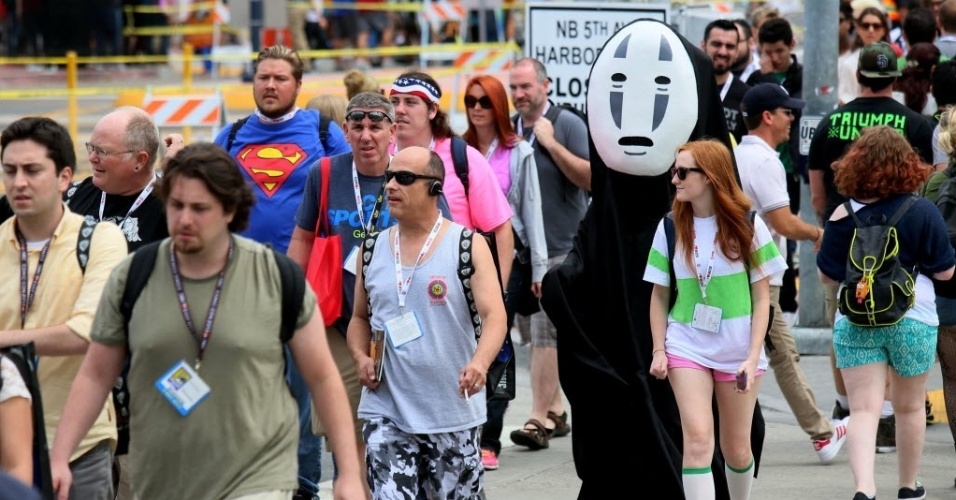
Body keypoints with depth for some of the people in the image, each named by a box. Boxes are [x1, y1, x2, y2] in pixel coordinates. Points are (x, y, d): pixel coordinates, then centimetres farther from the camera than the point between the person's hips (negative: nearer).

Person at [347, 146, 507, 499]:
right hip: (386, 411, 2)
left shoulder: (467, 245, -4)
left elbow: (494, 316, -13)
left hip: (453, 413, -2)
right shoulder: (373, 249, 8)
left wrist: (479, 363, -33)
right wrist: (360, 357, -1)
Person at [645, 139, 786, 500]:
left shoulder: (747, 226, -3)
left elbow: (762, 297, -2)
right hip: (687, 346, 0)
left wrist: (752, 357, -9)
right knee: (697, 438, -16)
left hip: (738, 348, 0)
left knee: (736, 449, 9)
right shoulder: (671, 228, 1)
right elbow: (660, 295, 8)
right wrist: (659, 350, -1)